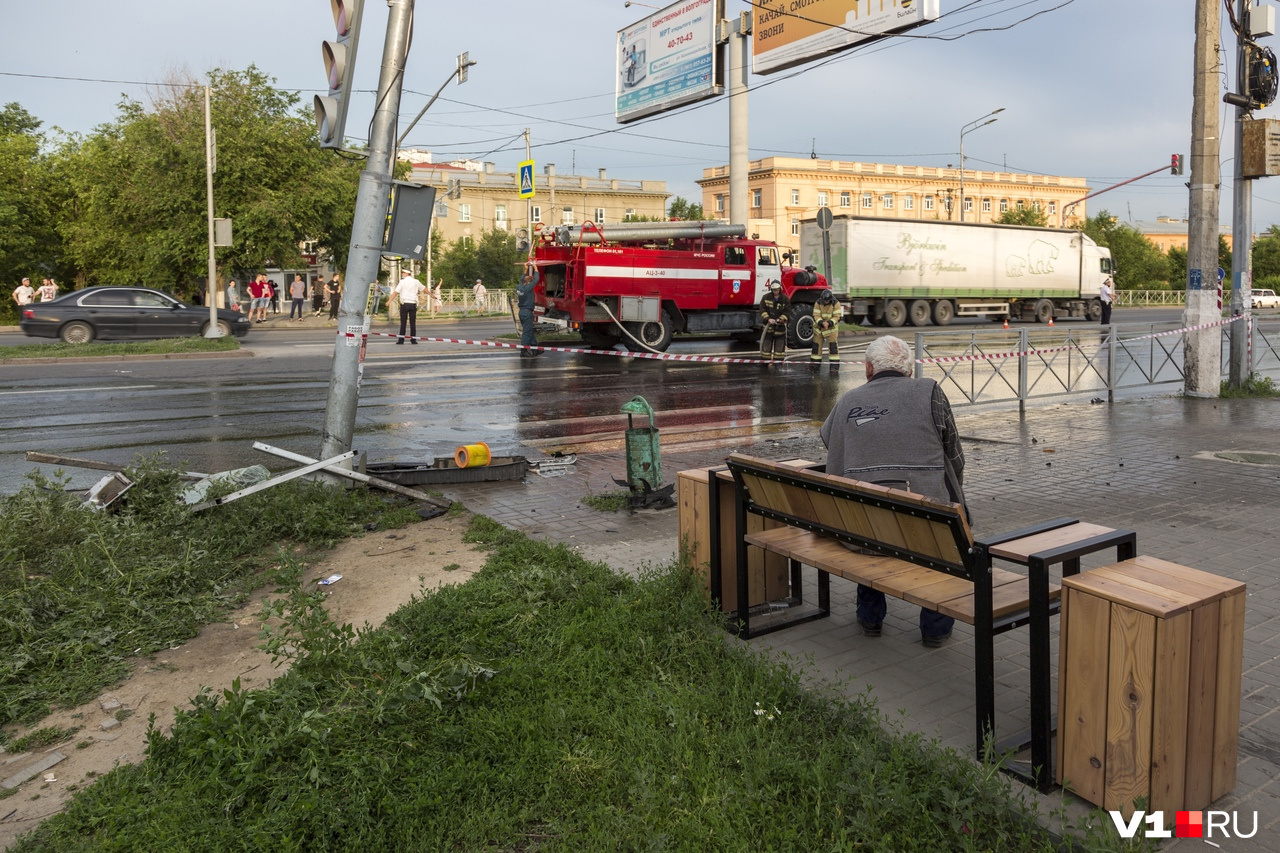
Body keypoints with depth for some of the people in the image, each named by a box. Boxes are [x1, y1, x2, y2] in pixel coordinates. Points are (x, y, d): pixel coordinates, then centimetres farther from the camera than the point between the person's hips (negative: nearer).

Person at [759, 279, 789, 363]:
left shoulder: (785, 299, -2)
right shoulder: (766, 297, 0)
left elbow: (787, 312, -5)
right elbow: (762, 309, -5)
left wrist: (781, 319, -21)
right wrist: (768, 319, -18)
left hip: (780, 327, 0)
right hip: (768, 327, 0)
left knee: (780, 347, 5)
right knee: (766, 347, 2)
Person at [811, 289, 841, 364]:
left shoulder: (835, 304, -11)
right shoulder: (818, 303, -7)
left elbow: (836, 316, -14)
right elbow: (816, 315, -11)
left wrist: (829, 323, -30)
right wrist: (822, 323, -29)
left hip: (831, 327, -2)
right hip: (819, 327, 2)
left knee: (833, 345, -10)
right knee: (816, 344, 9)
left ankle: (835, 363, -5)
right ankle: (814, 362, 21)